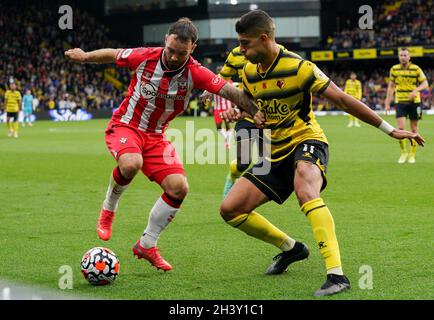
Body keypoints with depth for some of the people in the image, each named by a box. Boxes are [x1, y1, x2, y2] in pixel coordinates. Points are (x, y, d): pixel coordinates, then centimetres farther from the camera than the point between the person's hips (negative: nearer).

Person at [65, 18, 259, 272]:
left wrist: (257, 112, -38)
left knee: (179, 187, -14)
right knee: (131, 164, -36)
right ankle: (108, 209, -3)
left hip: (156, 136, 3)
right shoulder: (145, 57, -17)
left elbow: (231, 91, -25)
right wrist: (84, 56, 13)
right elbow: (112, 55, 3)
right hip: (125, 126, -3)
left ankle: (147, 245, 6)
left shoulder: (195, 73, -16)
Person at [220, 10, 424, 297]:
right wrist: (236, 113, -2)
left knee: (305, 191, -40)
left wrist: (390, 130, -13)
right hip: (275, 154, 7)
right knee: (230, 209, -2)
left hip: (306, 142, -7)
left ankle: (336, 274, -45)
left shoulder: (297, 67, -16)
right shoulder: (249, 72, 4)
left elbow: (341, 99, -14)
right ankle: (290, 248, 19)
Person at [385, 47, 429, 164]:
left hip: (414, 102, -1)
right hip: (400, 102, 1)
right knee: (401, 128, -10)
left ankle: (412, 154, 17)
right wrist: (387, 103, 6)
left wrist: (415, 90, -23)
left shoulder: (416, 69, -4)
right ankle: (403, 153, 7)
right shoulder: (394, 69, 2)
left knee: (414, 129, 5)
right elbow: (391, 86, 10)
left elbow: (425, 83, -4)